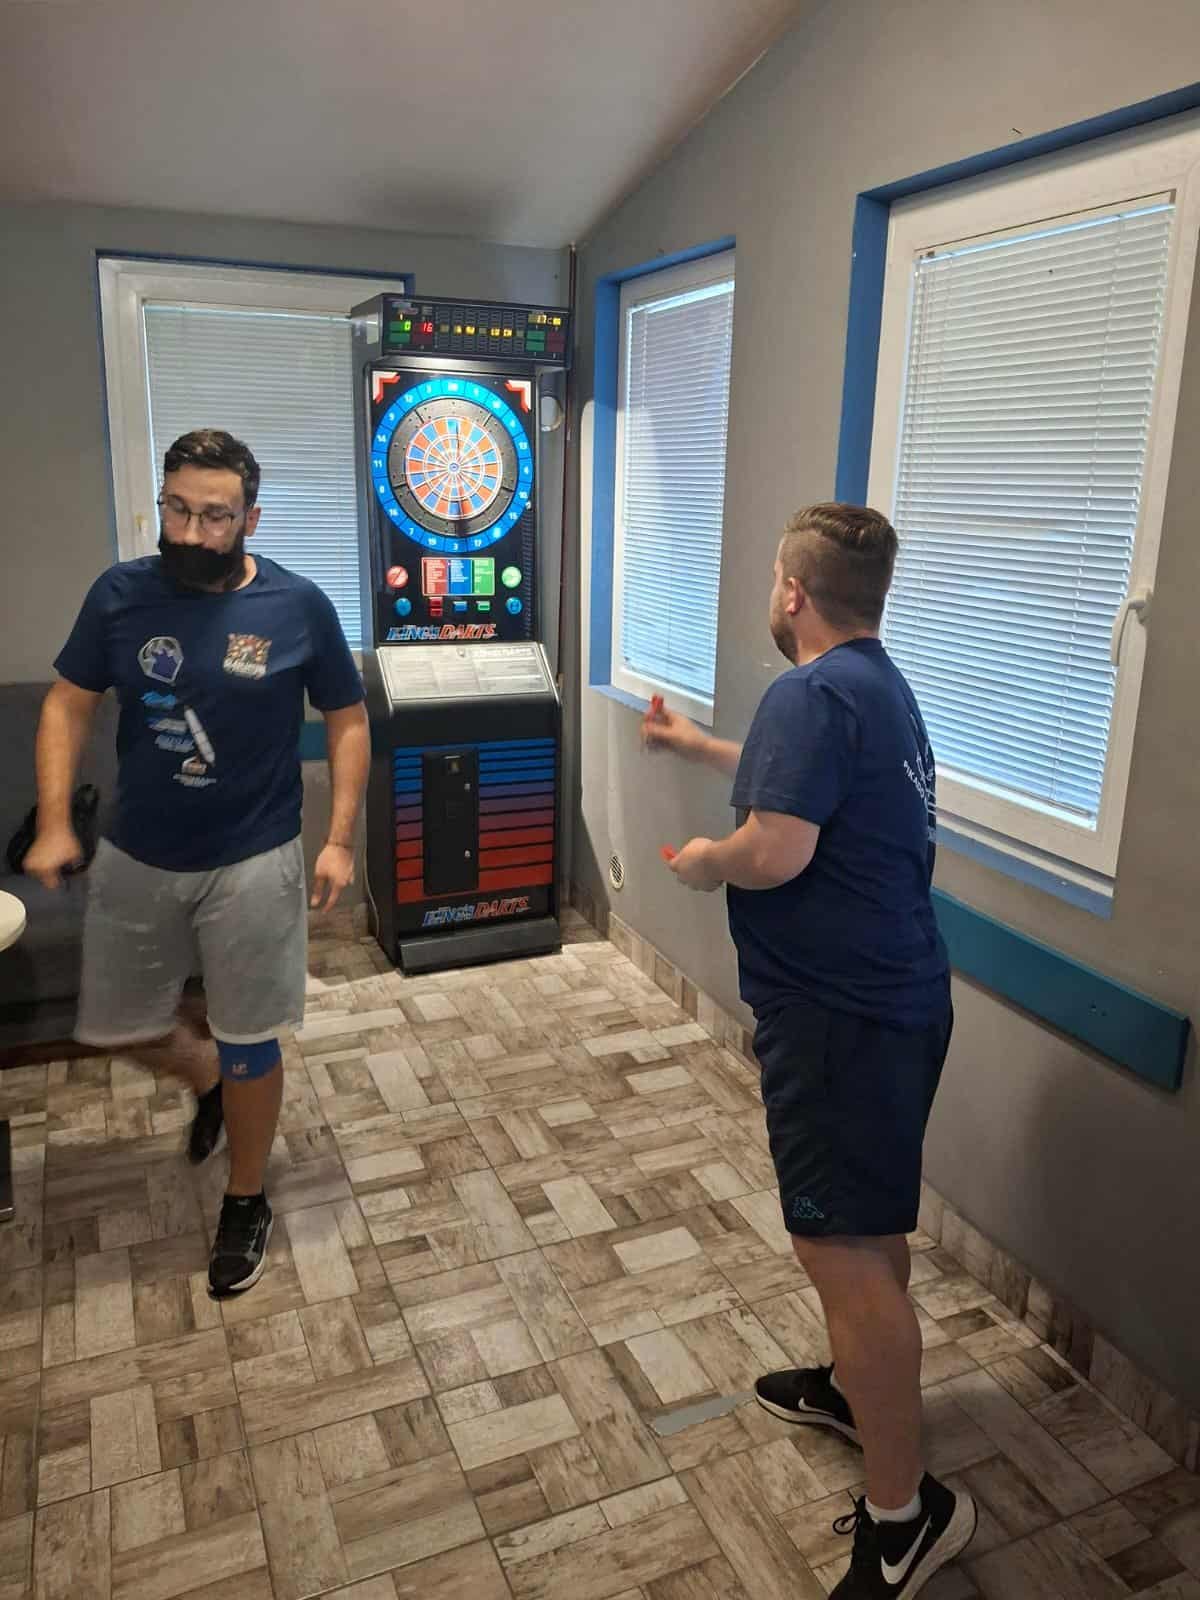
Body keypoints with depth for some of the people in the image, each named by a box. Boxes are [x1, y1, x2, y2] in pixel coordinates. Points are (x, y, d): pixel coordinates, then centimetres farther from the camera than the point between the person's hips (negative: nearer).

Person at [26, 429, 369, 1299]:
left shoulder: (298, 606, -11)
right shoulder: (120, 594, -5)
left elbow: (348, 723, -3)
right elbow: (69, 705, 4)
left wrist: (341, 840, -10)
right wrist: (55, 823, -5)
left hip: (252, 865, -3)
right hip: (135, 859, 3)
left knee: (249, 1045, 7)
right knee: (117, 1025, 16)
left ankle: (247, 1202, 31)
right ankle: (212, 1081, 49)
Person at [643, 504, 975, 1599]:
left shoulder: (814, 692, -19)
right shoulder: (879, 686, 13)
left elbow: (775, 851, -27)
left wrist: (705, 862, -6)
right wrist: (695, 745, 38)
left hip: (840, 1013, -10)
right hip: (894, 996, 10)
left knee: (842, 1246, -1)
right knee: (871, 1226, 24)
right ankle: (859, 1385, 44)